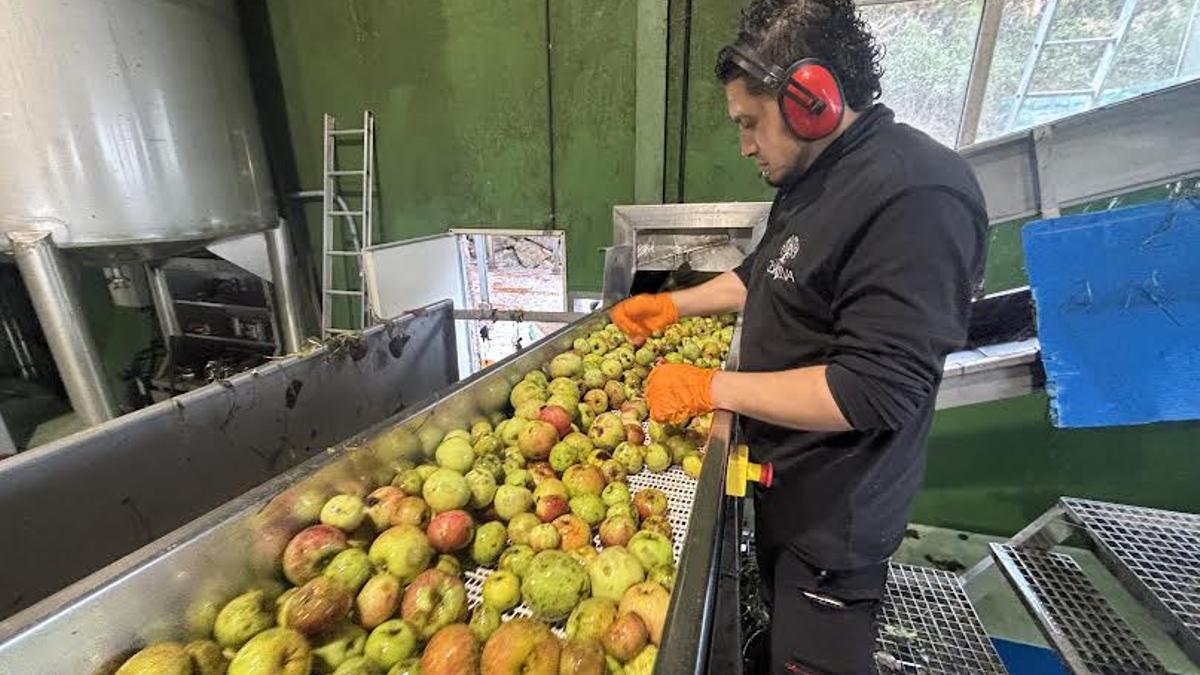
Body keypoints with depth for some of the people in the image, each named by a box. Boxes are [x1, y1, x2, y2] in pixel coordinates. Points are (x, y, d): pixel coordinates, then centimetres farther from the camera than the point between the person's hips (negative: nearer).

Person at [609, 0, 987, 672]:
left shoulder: (916, 198, -27)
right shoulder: (814, 177, 5)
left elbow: (873, 391, -30)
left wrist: (712, 387, -24)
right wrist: (673, 304, 13)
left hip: (835, 515, -8)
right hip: (785, 483, 9)